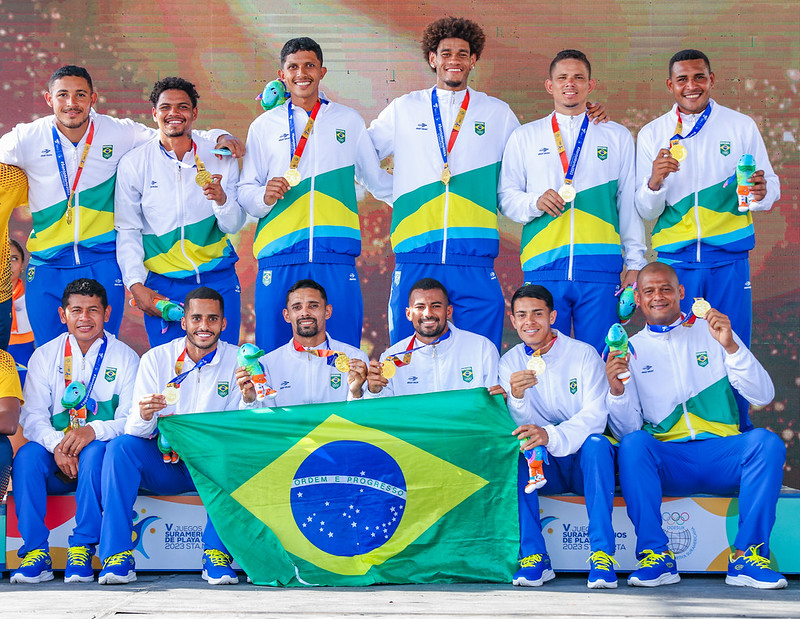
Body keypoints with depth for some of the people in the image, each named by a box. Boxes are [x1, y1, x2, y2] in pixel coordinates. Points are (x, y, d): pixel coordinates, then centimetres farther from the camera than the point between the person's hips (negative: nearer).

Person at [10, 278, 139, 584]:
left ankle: (82, 550, -30)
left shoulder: (125, 357, 3)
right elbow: (32, 416, -2)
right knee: (28, 454, -29)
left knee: (95, 452, -35)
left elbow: (131, 420, -7)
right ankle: (35, 553, -28)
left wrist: (94, 430, -28)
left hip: (103, 455, -2)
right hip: (55, 459, 2)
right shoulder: (45, 356, 8)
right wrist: (56, 444, -24)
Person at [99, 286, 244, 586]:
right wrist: (144, 415, -29)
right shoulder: (155, 359, 1)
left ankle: (217, 553, -27)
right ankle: (118, 556, -27)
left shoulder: (237, 361, 0)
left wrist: (249, 401, -27)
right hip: (164, 468, 1)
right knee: (121, 446, -25)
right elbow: (135, 430, -6)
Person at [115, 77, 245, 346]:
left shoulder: (220, 158, 2)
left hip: (219, 280, 1)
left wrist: (222, 200, -18)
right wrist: (135, 284, -8)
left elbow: (234, 226, 3)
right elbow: (127, 231, 2)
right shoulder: (133, 164, 0)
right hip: (162, 284, -1)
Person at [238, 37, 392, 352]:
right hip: (280, 258, 0)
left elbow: (376, 180, 24)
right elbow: (245, 193, 10)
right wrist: (265, 196, -11)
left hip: (336, 258, 0)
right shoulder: (264, 126, 12)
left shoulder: (349, 121, 14)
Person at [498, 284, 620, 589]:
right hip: (543, 470, 2)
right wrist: (517, 397, -29)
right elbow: (522, 427, -5)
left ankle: (602, 554, -33)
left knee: (596, 442, -34)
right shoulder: (511, 362, 4)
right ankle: (533, 556, -26)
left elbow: (596, 416, -16)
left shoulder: (584, 354, -4)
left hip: (583, 463, -2)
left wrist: (550, 436, -35)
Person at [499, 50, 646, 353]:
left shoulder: (617, 137, 14)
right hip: (543, 266, 0)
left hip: (600, 265, 0)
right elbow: (506, 198, 11)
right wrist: (535, 202, -10)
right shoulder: (524, 137, 14)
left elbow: (629, 203, 13)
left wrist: (635, 263, 8)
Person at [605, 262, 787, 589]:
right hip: (667, 459, 0)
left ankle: (747, 556, -25)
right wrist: (616, 390, -16)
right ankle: (657, 557, -27)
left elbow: (763, 396, 3)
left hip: (722, 455, 1)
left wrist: (730, 346, -10)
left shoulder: (712, 332, 13)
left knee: (765, 440, -28)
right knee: (633, 443, -31)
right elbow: (628, 427, 4)